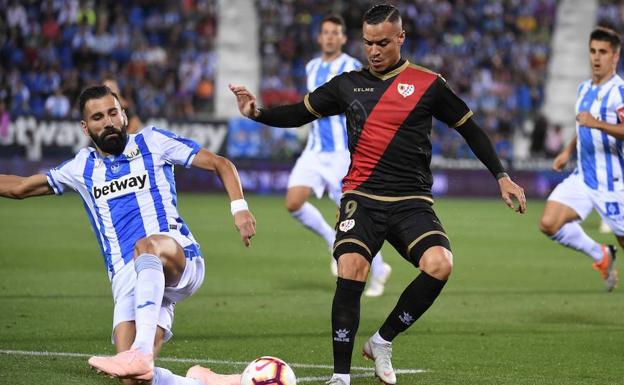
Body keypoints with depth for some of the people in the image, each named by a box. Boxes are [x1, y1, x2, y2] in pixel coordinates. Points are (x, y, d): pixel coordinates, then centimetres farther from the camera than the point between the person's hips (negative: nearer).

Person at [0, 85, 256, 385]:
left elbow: (220, 164, 9)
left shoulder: (152, 143, 10)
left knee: (146, 246, -41)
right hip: (127, 278, 4)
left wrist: (239, 207, -6)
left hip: (179, 258, -3)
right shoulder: (82, 168, 20)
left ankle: (141, 351, -55)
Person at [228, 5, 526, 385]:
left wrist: (502, 176, 9)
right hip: (362, 197, 1)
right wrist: (258, 113, 1)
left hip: (412, 201, -1)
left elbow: (470, 128, 13)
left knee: (439, 265, -26)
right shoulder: (349, 83, 11)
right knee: (350, 272, -23)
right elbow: (300, 113, 19)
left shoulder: (428, 83, 5)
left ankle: (383, 341, -3)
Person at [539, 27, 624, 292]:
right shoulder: (584, 89, 12)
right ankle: (601, 256, 10)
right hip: (583, 178, 7)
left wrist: (597, 123, -41)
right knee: (549, 223, -10)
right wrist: (568, 151, 21)